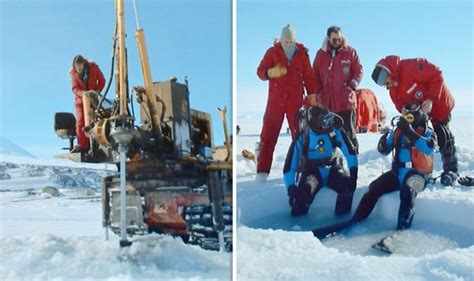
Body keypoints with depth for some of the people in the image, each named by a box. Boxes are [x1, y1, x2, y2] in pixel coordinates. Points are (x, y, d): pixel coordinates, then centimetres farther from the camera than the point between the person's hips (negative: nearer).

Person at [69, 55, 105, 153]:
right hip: (80, 99, 1)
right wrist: (84, 93, -34)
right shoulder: (72, 72, -13)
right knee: (80, 122, -8)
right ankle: (82, 145, -5)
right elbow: (75, 89, -14)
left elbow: (102, 81, -4)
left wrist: (96, 91, -18)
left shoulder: (93, 67, -15)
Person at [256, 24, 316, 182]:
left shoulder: (302, 53, 3)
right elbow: (260, 71, -3)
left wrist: (311, 95, 2)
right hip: (275, 100, -1)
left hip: (296, 101, 1)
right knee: (268, 135, -3)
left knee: (299, 134, 6)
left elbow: (308, 76, 9)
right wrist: (271, 73, -25)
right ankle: (262, 170, 2)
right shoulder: (272, 52, -1)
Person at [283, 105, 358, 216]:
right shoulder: (302, 138, -13)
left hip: (332, 169, 2)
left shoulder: (336, 131, -10)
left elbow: (350, 152, -4)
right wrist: (291, 187, -22)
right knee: (305, 189, -35)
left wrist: (353, 172, -17)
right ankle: (297, 215, -11)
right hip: (312, 172, -2)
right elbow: (289, 166, -10)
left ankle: (342, 214, -10)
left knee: (347, 181, -31)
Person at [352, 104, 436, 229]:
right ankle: (356, 219, -6)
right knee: (374, 188, -13)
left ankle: (403, 226, -35)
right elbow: (384, 150, 12)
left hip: (418, 173, -4)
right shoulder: (398, 130, 9)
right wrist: (385, 137, -10)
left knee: (407, 190, -36)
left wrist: (410, 133, -30)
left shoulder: (426, 132, -3)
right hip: (398, 171, 5)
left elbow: (429, 148, -26)